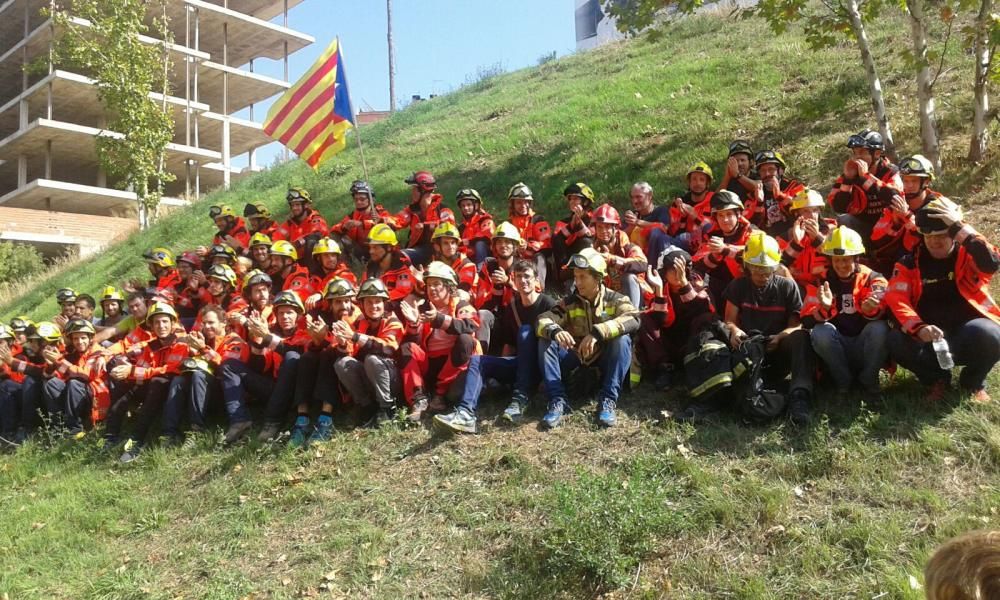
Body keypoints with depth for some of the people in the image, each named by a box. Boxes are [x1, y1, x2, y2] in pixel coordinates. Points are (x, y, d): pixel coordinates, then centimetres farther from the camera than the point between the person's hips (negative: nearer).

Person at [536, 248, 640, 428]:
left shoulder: (615, 299, -8)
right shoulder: (569, 302, -2)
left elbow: (633, 320, -30)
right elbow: (543, 320, -16)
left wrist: (597, 332, -44)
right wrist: (554, 331, -42)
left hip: (605, 358, -2)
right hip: (576, 357, 2)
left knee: (623, 339, -30)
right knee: (546, 342, -20)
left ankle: (607, 400, -29)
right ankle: (557, 400, -27)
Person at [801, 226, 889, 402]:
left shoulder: (873, 279, -1)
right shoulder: (821, 280, 0)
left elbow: (884, 313, -18)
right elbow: (807, 321, -12)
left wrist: (872, 309, -42)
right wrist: (824, 308, -34)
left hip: (865, 349, 0)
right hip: (836, 349, 0)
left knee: (879, 328, -29)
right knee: (821, 331, -29)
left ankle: (868, 382, -9)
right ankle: (843, 382, -11)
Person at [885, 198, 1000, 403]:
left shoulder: (968, 255, 0)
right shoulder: (909, 263, 3)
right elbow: (896, 300, -11)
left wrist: (960, 227, -23)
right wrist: (919, 328, -29)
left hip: (967, 336, -1)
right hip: (929, 338, 1)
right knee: (896, 341, -28)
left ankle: (973, 382, 0)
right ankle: (937, 379, 3)